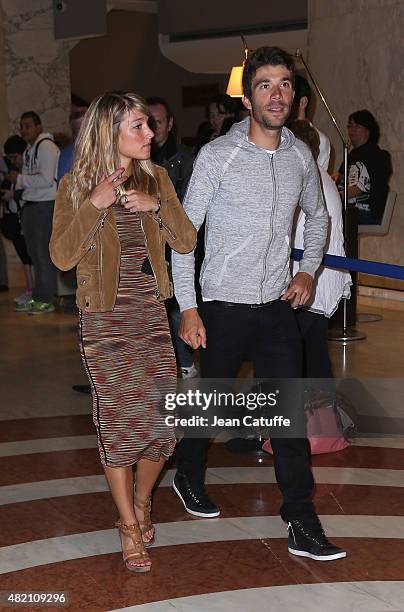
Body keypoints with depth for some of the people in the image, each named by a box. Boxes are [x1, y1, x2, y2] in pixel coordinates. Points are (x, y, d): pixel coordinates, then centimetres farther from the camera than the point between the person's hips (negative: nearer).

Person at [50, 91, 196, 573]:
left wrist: (156, 205, -13)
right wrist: (95, 204, -20)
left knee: (163, 419, 1)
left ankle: (141, 501, 29)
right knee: (118, 420, -2)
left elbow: (186, 242, 2)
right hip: (104, 320, -3)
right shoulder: (75, 185, -3)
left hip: (151, 315, 3)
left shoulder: (155, 178, 7)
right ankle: (130, 527, 14)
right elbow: (62, 257, -11)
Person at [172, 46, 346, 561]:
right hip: (224, 307, -3)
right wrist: (187, 309, -11)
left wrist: (308, 270, 8)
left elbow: (317, 216, 22)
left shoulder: (301, 156, 4)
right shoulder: (217, 156, -11)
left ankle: (302, 524, 6)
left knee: (289, 411, 0)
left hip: (278, 307, 4)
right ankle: (188, 477, 40)